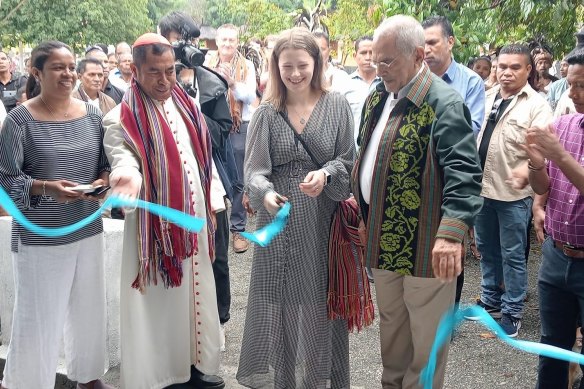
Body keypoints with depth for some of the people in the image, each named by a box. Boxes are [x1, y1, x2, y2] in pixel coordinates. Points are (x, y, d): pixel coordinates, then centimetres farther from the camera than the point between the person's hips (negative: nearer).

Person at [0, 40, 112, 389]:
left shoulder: (92, 114, 4)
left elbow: (106, 163, 12)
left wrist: (103, 181, -9)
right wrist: (46, 187, -22)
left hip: (88, 228, 5)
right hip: (39, 235, -4)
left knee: (90, 308, 14)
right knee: (39, 316, 4)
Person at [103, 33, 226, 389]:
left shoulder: (185, 105, 8)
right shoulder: (121, 118, -10)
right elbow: (123, 160, -19)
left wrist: (213, 202, 12)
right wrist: (128, 177, -43)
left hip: (194, 219, 6)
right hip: (154, 223, -6)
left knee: (197, 292, 15)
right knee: (158, 301, 4)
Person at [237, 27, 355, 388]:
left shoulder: (337, 106, 1)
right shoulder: (266, 113, 1)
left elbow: (349, 160, 2)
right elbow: (254, 169, -4)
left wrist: (326, 173, -19)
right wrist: (265, 193, -25)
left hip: (323, 221, 0)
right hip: (279, 222, 0)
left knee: (321, 303, 8)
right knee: (278, 303, 4)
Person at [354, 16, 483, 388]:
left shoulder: (444, 103, -16)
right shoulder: (377, 99, 9)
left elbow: (464, 173, -26)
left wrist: (452, 232, -38)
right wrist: (361, 209, 15)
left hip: (425, 244, -7)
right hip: (382, 238, 8)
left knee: (426, 336, 9)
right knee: (391, 325, 22)